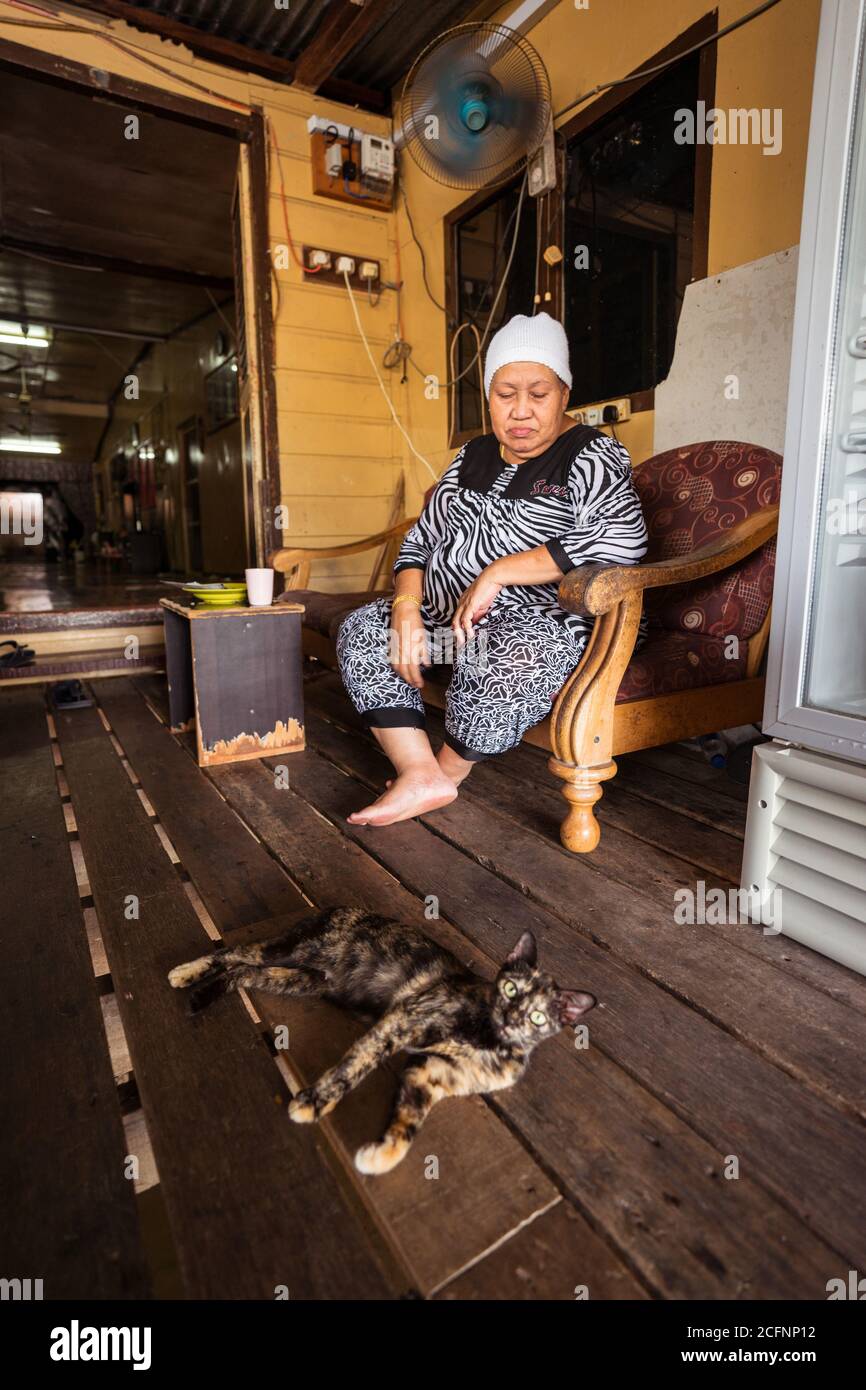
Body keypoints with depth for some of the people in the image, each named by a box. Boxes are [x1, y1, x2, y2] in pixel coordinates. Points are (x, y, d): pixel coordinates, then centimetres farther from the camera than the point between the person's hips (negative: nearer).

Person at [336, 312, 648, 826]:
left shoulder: (593, 456, -4)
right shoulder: (473, 456, 15)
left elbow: (623, 537, -24)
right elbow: (420, 539, 13)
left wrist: (498, 573, -25)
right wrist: (407, 607, -8)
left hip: (545, 621, -6)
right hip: (447, 612, 7)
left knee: (499, 662, -38)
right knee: (361, 630, -8)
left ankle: (448, 770, -7)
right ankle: (421, 777, -16)